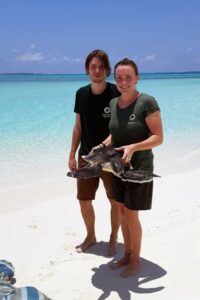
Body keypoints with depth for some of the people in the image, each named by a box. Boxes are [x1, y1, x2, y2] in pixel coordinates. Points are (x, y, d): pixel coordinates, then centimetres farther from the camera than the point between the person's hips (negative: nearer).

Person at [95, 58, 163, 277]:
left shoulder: (147, 102, -17)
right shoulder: (113, 103, 3)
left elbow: (158, 138, -17)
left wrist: (133, 147, -30)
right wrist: (102, 145, -1)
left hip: (139, 167, -6)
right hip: (118, 167, 6)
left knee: (131, 216, 1)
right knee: (122, 213, 15)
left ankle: (136, 260, 22)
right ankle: (127, 255, 32)